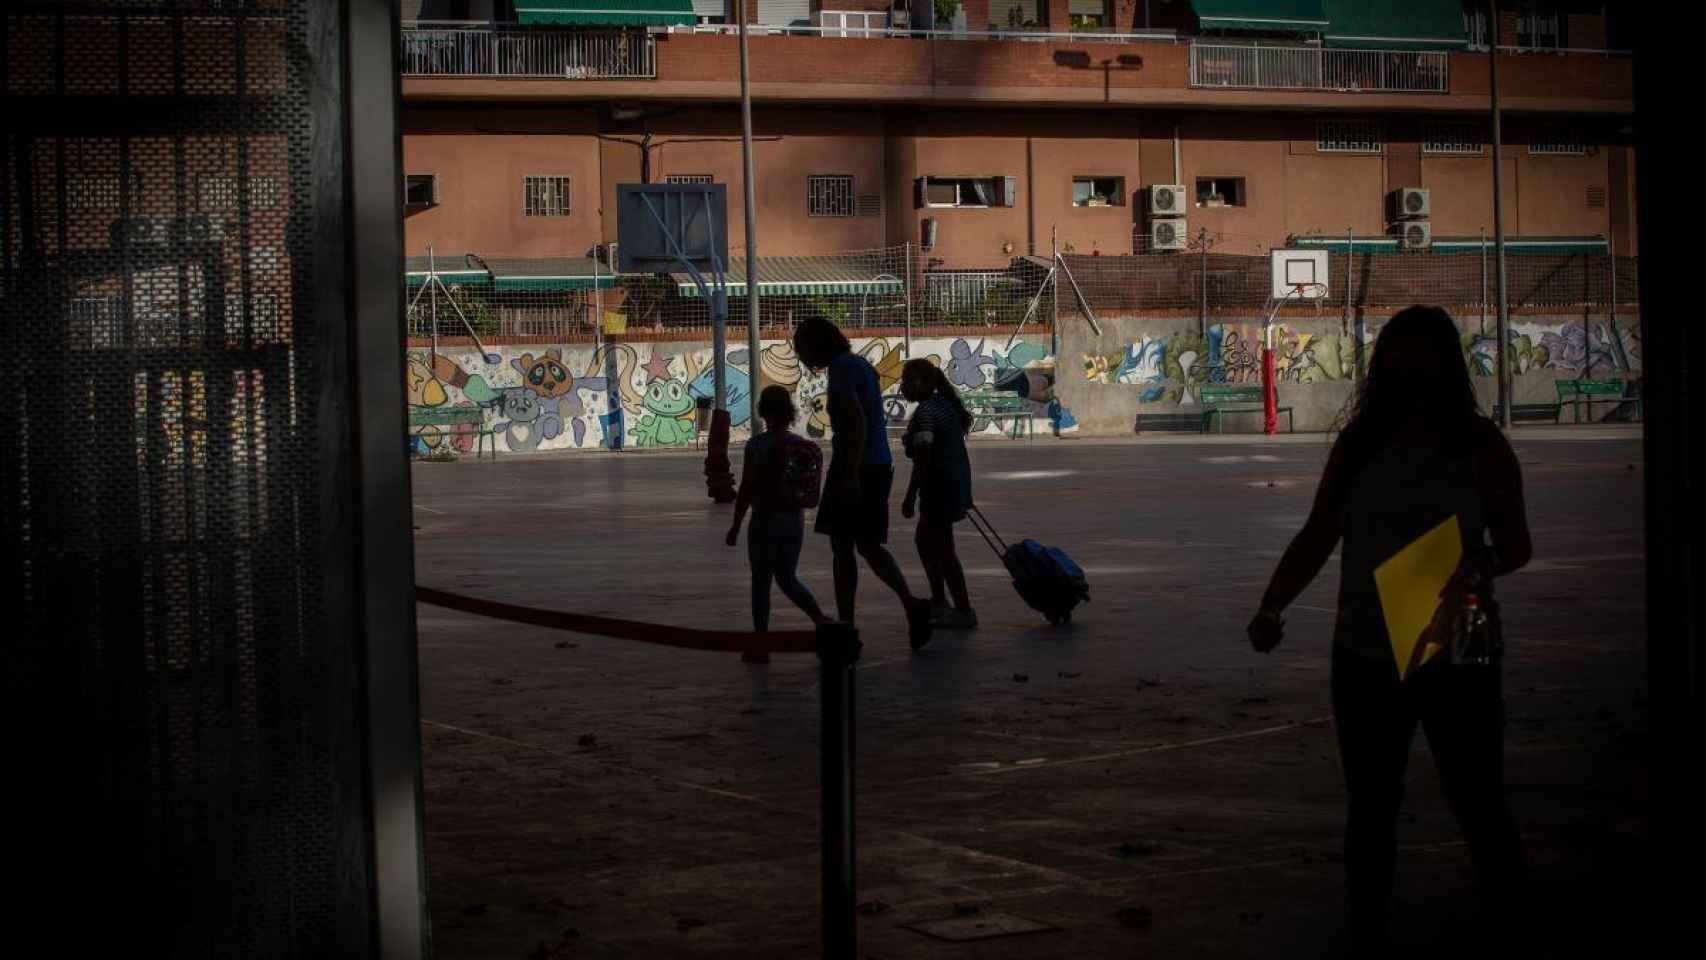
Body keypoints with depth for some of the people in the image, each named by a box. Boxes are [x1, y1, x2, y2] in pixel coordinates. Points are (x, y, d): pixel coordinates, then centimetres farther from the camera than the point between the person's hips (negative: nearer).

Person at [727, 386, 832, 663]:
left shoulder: (756, 445, -12)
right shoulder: (802, 445, 1)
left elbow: (746, 490, -12)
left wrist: (736, 526, -5)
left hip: (765, 520, -5)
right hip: (795, 520, 5)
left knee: (761, 582, 5)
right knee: (787, 578, 18)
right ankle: (821, 619, 0)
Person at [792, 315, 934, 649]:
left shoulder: (840, 368, -11)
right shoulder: (861, 364, 16)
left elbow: (857, 421, -21)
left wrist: (850, 475, -23)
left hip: (853, 469, -9)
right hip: (879, 467, 9)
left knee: (842, 547, -1)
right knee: (869, 546, 12)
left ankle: (845, 628, 2)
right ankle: (912, 605, -3)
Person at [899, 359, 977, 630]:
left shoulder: (925, 412, -18)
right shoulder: (945, 404, 13)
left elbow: (923, 459, -24)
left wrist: (910, 497, -22)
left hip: (939, 485, -10)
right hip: (955, 482, 10)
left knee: (943, 549, -4)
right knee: (925, 541, 22)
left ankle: (964, 611, -1)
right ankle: (938, 602, 29)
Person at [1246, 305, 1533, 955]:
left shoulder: (1479, 446, -2)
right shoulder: (1360, 442, 6)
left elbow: (1516, 543, 0)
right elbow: (1318, 536, 6)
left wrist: (1482, 568, -22)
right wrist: (1272, 607, -5)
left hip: (1455, 655, -3)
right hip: (1366, 655, 3)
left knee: (1477, 800, -1)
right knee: (1370, 809, 9)